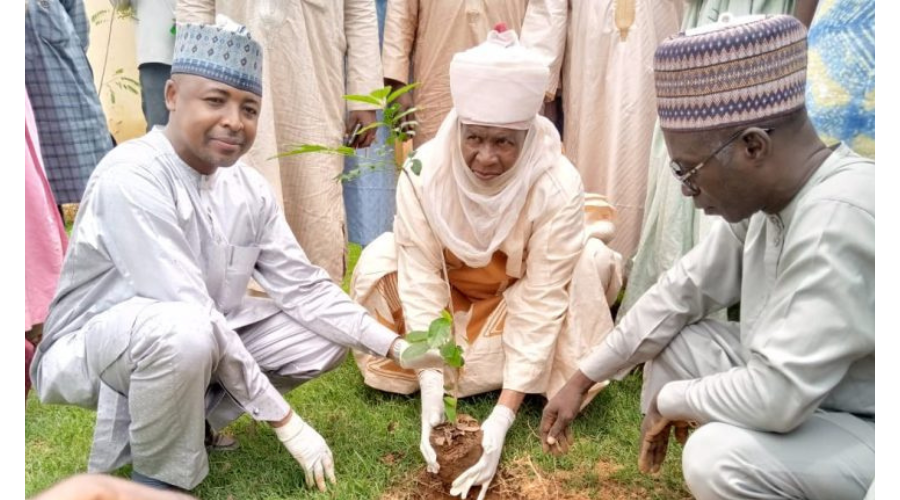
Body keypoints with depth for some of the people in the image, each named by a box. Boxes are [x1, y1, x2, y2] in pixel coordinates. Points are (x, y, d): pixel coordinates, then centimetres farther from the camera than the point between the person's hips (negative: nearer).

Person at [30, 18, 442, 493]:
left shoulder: (246, 186, -6)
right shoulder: (131, 179, -28)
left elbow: (303, 287, -5)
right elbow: (194, 317, -32)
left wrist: (398, 347, -16)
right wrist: (285, 421, -28)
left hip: (200, 341, 7)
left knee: (329, 334, -4)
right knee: (185, 333, -39)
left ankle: (188, 411, 7)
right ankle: (159, 479, -9)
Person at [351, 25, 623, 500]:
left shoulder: (558, 186, -33)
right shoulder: (423, 173, -30)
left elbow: (540, 301, -33)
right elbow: (421, 283, -30)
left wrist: (502, 416, -39)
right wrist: (431, 397, -38)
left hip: (520, 296, 0)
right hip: (451, 292, 1)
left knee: (591, 261, -29)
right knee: (380, 262, -25)